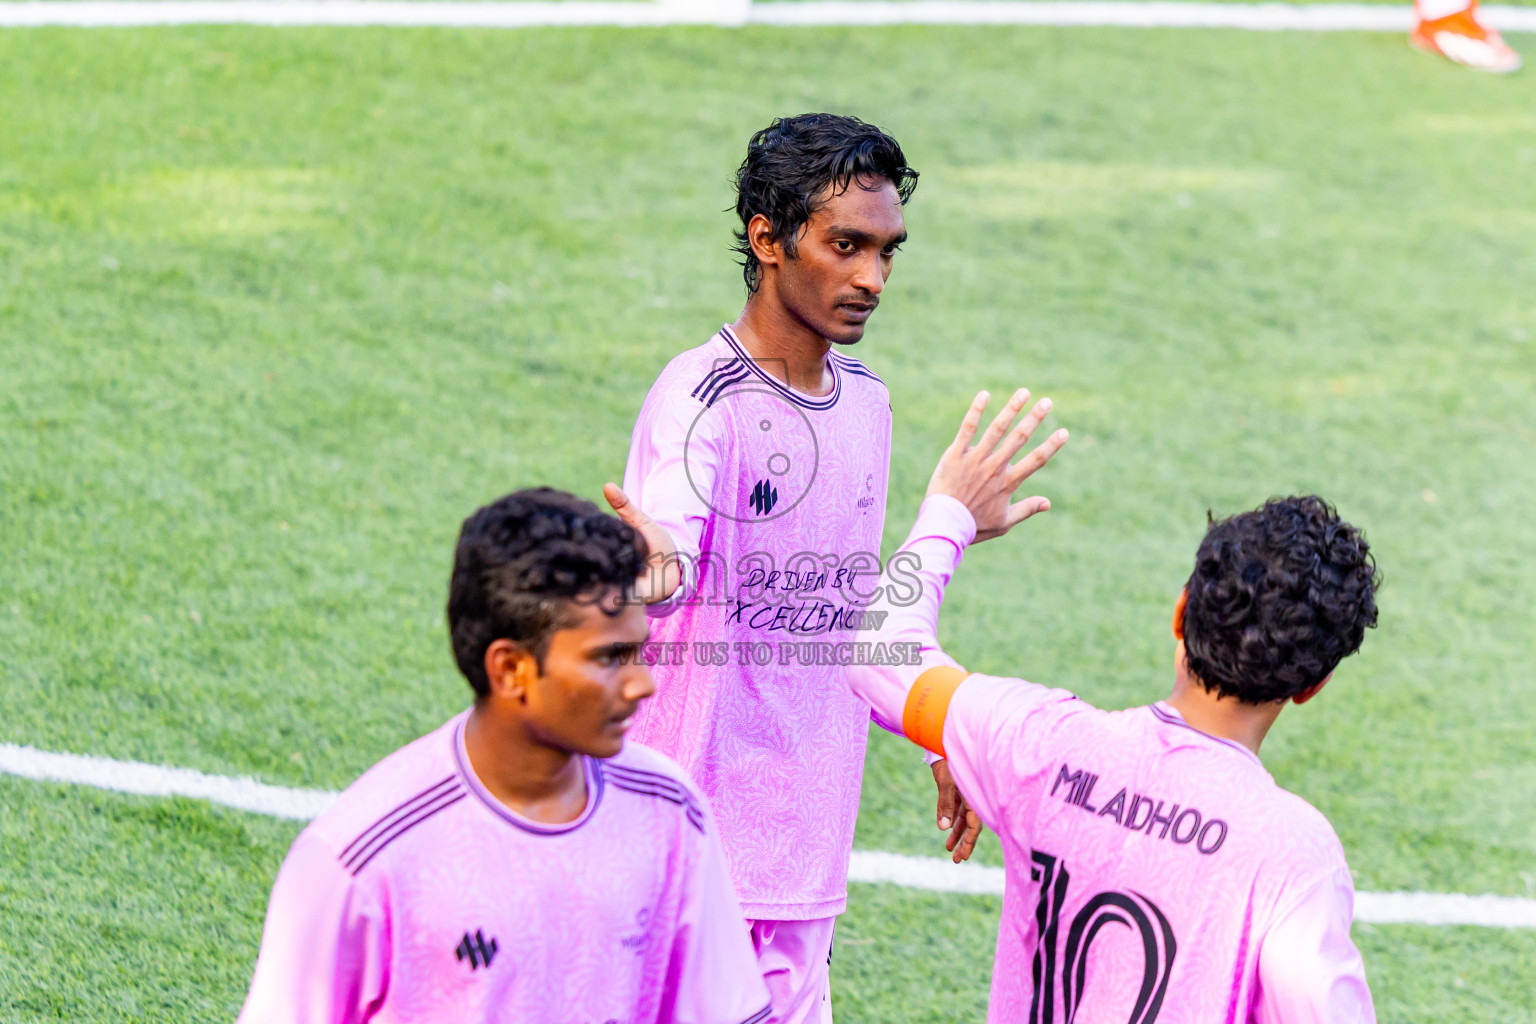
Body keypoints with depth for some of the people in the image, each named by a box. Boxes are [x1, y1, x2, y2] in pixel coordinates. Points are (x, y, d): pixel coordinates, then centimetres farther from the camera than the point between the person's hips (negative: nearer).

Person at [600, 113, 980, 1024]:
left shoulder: (866, 400, 11)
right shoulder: (702, 398, -14)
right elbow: (670, 559, -33)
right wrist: (653, 559, -55)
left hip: (811, 806, 7)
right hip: (701, 814, -7)